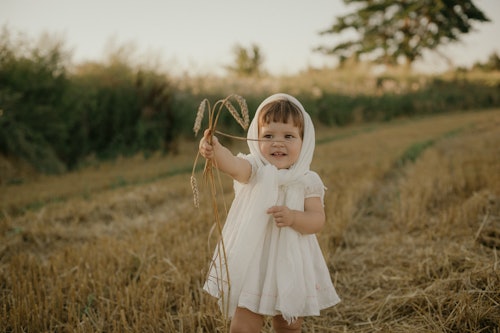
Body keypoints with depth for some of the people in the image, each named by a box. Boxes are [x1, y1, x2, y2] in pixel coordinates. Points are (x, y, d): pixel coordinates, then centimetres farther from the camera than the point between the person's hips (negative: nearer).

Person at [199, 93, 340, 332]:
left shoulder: (307, 181, -4)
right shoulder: (255, 170, -10)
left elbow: (318, 219, -10)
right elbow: (233, 165, -32)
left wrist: (293, 217, -30)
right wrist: (215, 150, -54)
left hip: (291, 268, 2)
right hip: (252, 265, -2)